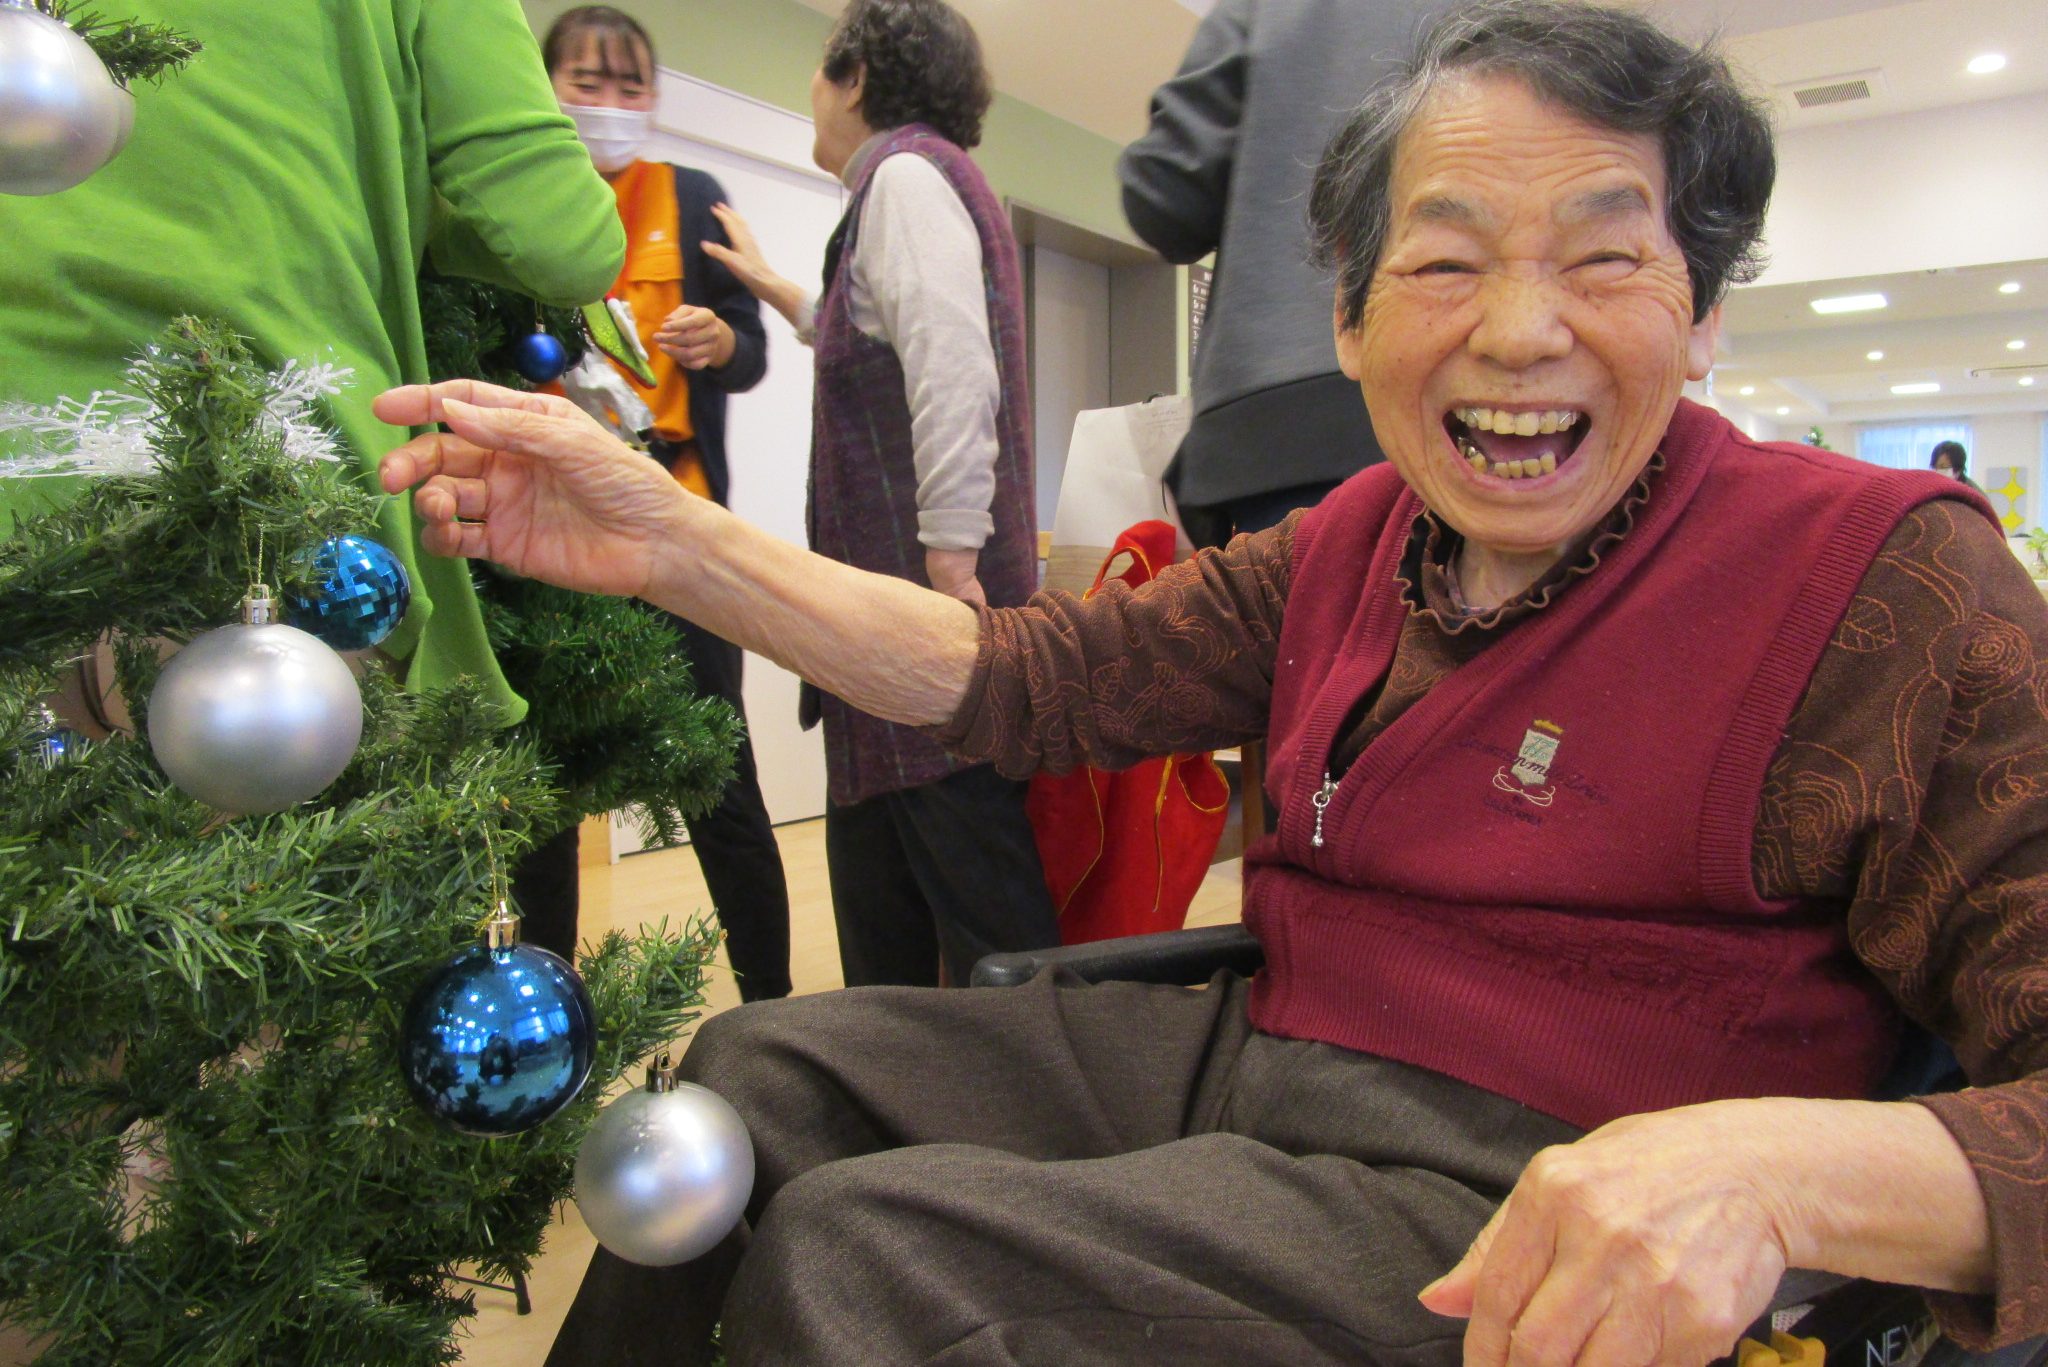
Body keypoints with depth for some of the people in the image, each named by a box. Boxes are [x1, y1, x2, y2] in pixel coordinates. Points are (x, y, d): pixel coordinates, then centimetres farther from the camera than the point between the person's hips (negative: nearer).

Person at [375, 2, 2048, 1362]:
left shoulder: (1881, 577, -12)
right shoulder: (1352, 546, 6)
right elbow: (1036, 677, 1)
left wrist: (1777, 1163, -35)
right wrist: (669, 543, -8)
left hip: (1523, 1230, -6)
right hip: (1254, 1056, 7)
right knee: (766, 1065, 3)